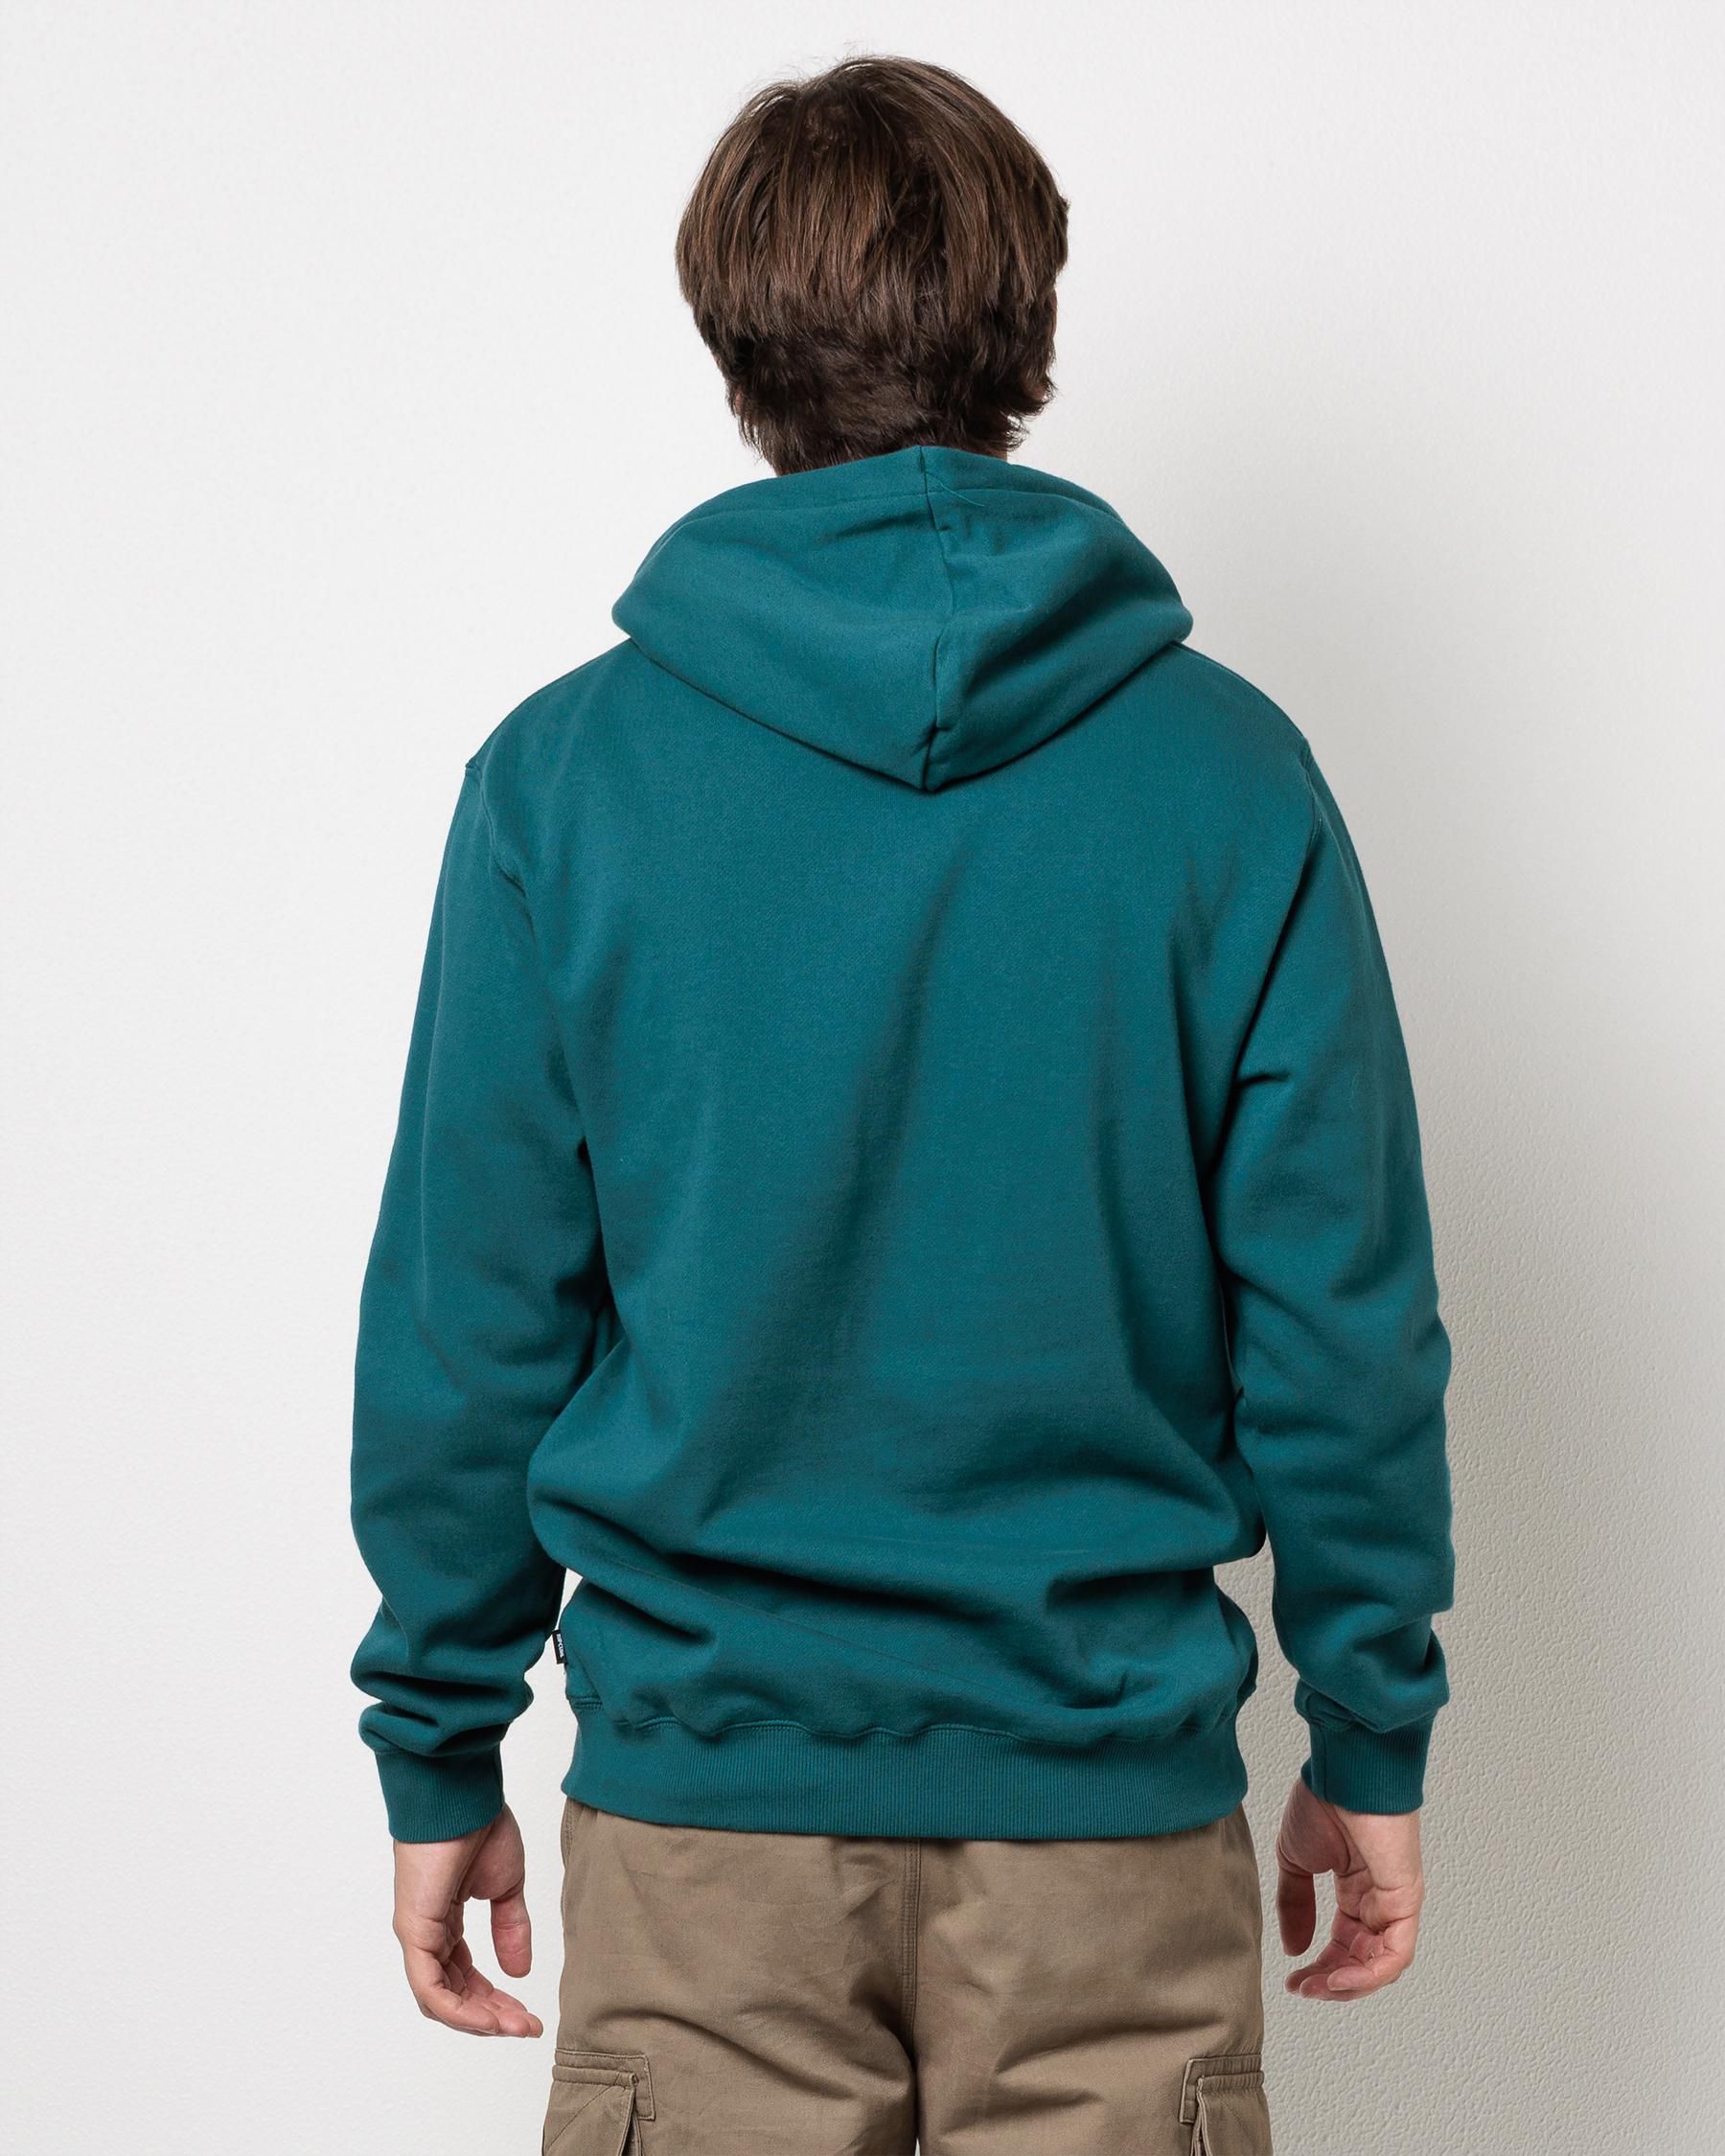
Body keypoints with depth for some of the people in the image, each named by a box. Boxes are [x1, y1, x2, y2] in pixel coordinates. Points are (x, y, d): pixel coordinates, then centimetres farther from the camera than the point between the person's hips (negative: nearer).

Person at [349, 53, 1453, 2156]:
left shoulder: (563, 775, -7)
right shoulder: (1228, 774, -6)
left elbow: (469, 1322, -4)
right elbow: (1343, 1315, -5)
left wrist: (438, 1747, 7)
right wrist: (1373, 1740, 7)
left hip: (703, 1774, 0)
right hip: (1110, 1785, 0)